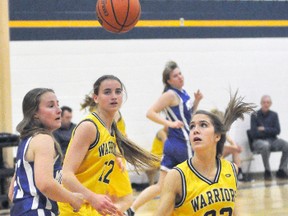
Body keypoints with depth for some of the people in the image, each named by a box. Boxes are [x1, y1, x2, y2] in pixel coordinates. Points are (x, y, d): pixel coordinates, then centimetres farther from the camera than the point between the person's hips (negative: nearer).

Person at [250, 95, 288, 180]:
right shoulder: (255, 116, -2)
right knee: (265, 145, -40)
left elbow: (277, 131, 2)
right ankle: (267, 171, -21)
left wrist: (264, 129, -8)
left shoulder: (274, 115, 8)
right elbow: (254, 133, -9)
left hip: (272, 140, 4)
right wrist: (270, 131, -5)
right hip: (259, 141, -4)